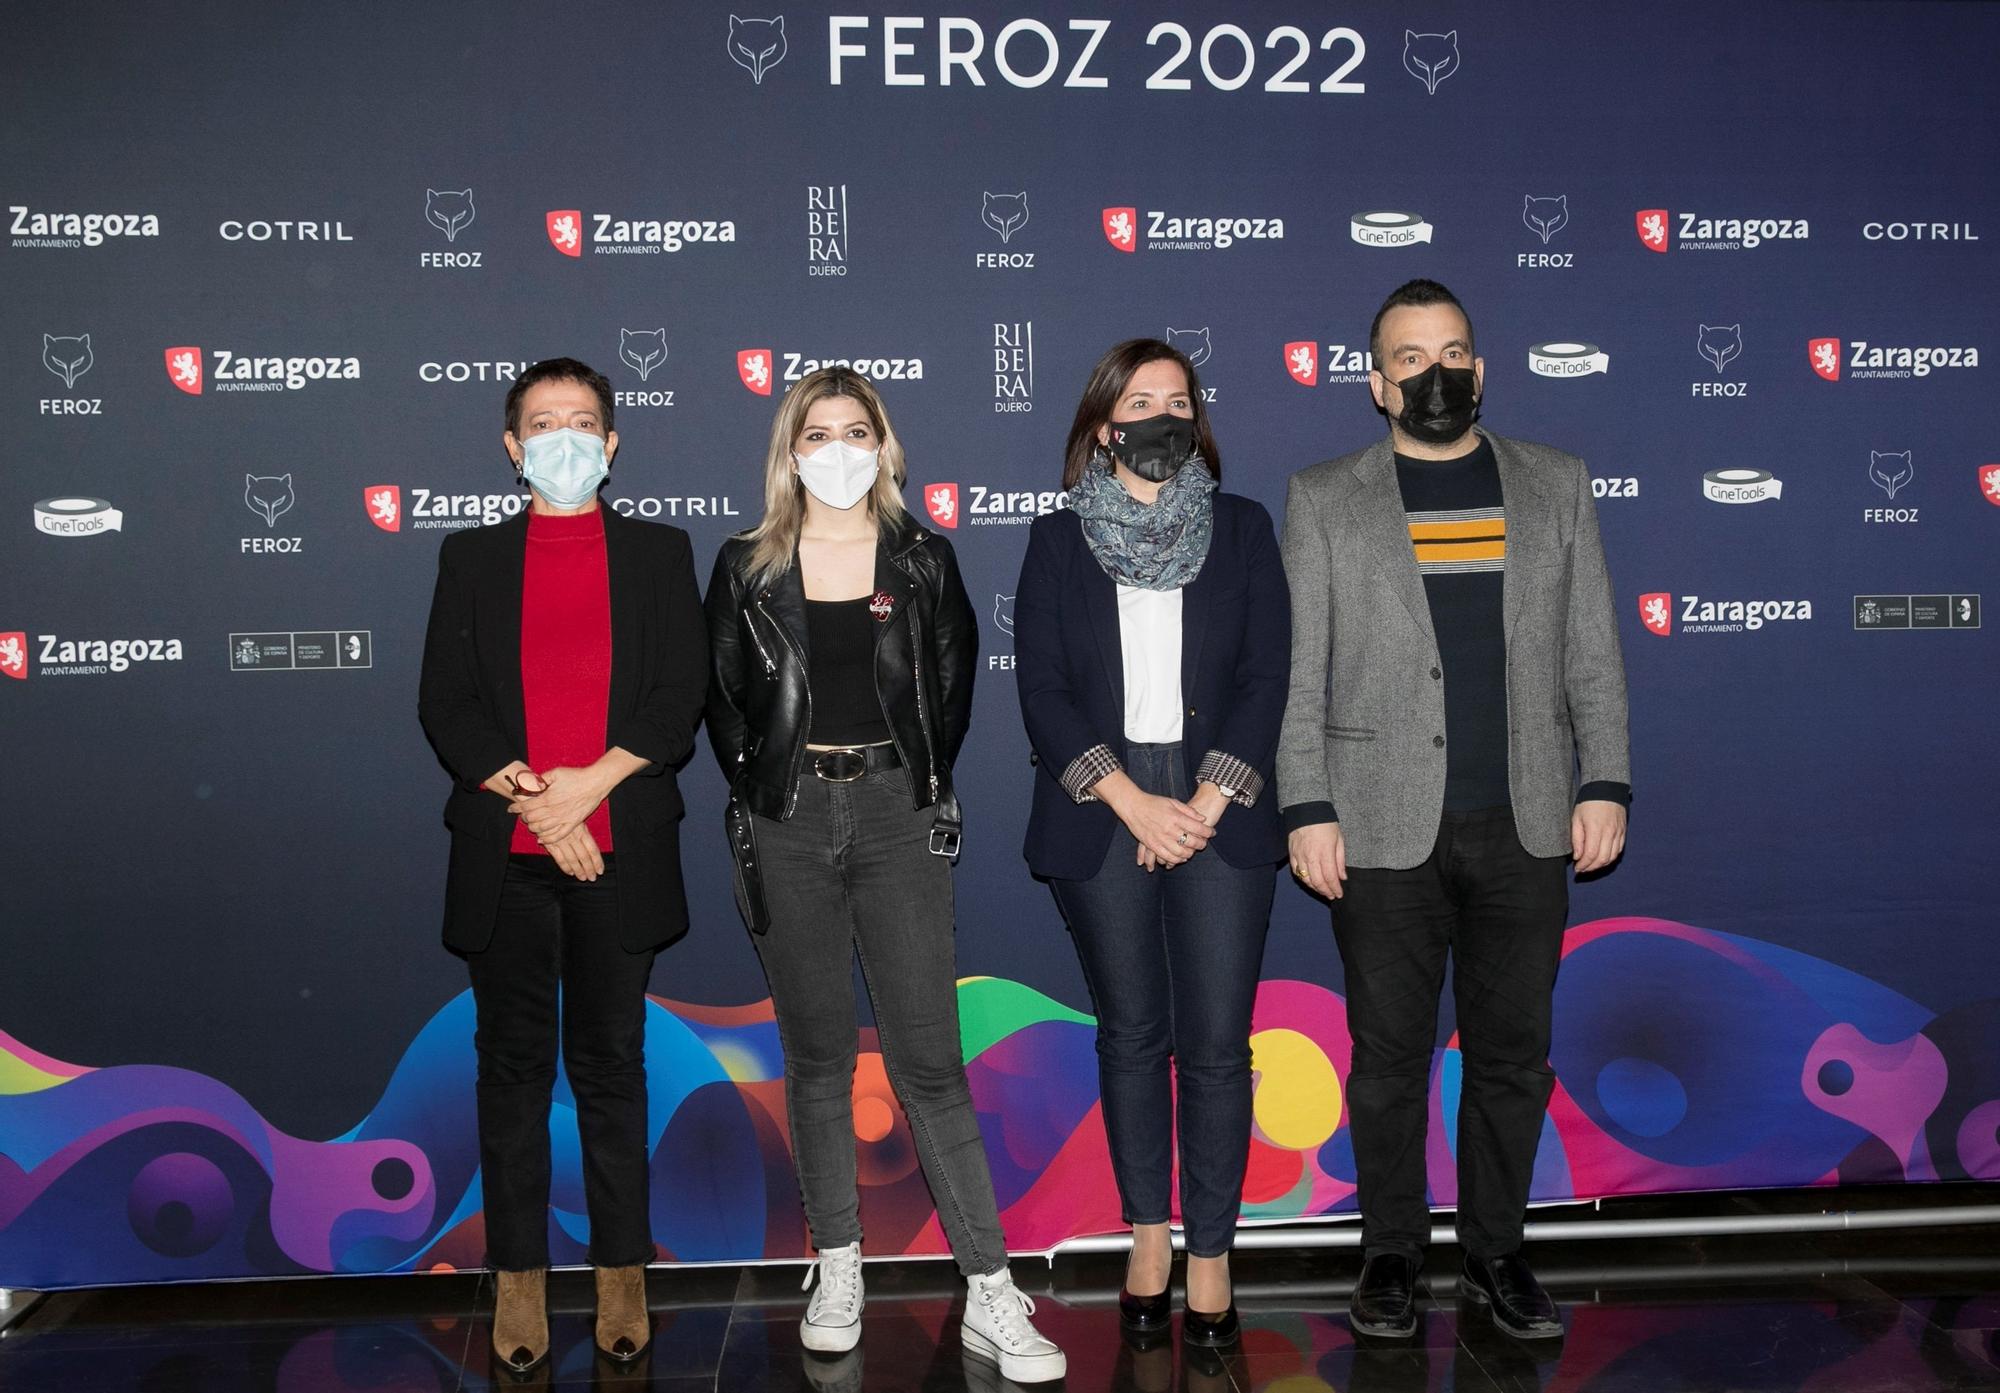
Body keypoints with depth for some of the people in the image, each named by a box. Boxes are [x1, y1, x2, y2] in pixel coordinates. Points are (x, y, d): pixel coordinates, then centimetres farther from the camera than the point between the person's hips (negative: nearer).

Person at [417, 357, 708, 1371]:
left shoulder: (660, 553, 10)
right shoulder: (471, 558, 11)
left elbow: (681, 699, 0)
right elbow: (444, 706, 3)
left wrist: (589, 783, -12)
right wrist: (531, 798, -11)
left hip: (620, 851, -1)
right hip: (503, 856, 1)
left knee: (611, 1062, 7)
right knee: (512, 1064, 7)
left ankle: (621, 1271, 17)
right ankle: (519, 1275, 18)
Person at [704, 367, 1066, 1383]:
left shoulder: (922, 559, 5)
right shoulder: (747, 566, 6)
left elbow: (951, 683, 11)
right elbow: (723, 698, 11)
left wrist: (928, 786, 4)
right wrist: (760, 790, 4)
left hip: (896, 814, -1)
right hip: (787, 823, 1)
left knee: (928, 1057, -4)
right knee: (816, 1054, 8)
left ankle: (990, 1296, 0)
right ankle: (837, 1270, 21)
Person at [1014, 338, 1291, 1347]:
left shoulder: (1242, 529, 8)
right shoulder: (1060, 538, 6)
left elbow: (1265, 676, 1)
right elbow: (1043, 690, -2)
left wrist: (1206, 803, -10)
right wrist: (1133, 803, -11)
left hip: (1221, 815, 0)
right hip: (1101, 818, 0)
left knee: (1216, 1041, 0)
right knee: (1131, 1033, 8)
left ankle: (1211, 1252, 10)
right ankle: (1148, 1234, 22)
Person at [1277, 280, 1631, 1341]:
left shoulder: (1556, 486, 10)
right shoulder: (1323, 499, 4)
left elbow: (1592, 654, 9)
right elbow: (1297, 671, 1)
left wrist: (1606, 782, 1)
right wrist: (1307, 811, -5)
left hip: (1526, 825, 2)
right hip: (1386, 827, -2)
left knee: (1514, 1051, 9)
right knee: (1389, 1055, 6)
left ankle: (1495, 1251, 25)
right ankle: (1392, 1251, 23)